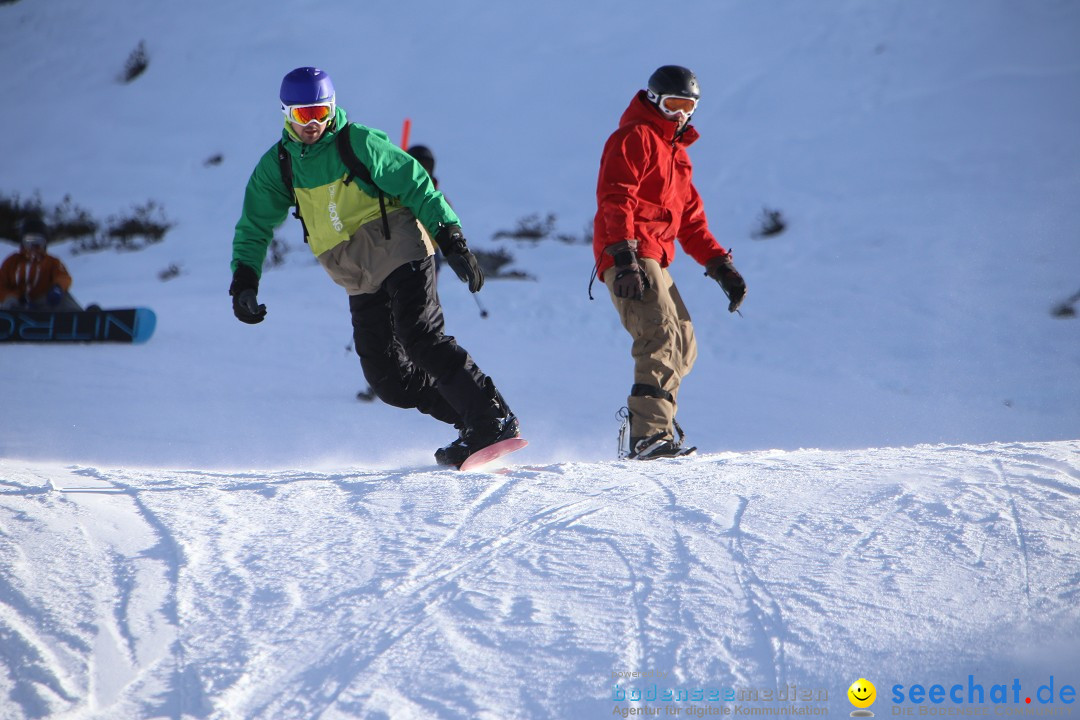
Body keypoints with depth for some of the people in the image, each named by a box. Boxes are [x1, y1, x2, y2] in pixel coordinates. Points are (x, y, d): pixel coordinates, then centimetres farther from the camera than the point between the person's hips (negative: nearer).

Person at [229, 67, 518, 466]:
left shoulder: (360, 142, -7)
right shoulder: (276, 167, 6)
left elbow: (416, 186, -6)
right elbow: (254, 227, 13)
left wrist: (452, 242, -12)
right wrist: (244, 280, -2)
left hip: (399, 250, -5)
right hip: (362, 283, 5)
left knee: (420, 337, -24)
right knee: (388, 377, -6)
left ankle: (495, 421, -25)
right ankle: (470, 420, 5)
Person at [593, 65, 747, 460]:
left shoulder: (676, 152, 27)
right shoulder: (634, 138, -2)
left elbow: (691, 220, 28)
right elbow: (615, 200, -15)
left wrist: (720, 265, 17)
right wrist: (626, 258, -27)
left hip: (653, 261, 10)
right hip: (628, 255, -10)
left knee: (683, 345, 11)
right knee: (661, 335, -23)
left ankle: (651, 433, 14)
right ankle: (649, 434, -33)